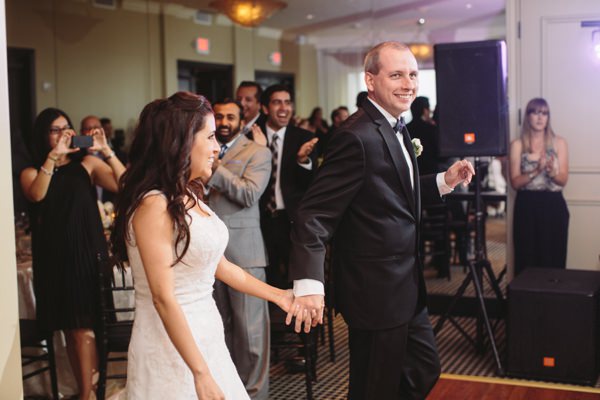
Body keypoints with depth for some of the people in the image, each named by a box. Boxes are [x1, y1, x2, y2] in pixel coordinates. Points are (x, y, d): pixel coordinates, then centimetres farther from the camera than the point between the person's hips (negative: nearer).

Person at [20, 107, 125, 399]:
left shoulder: (87, 164, 4)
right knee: (70, 331, 9)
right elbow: (36, 195, -15)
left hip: (87, 253, -2)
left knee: (84, 329, -7)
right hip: (53, 258, 3)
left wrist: (106, 152, -17)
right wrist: (53, 156, -20)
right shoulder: (31, 173, 8)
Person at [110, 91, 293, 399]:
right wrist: (201, 373, -22)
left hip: (205, 334, 8)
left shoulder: (189, 198, 8)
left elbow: (219, 266, 16)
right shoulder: (154, 206, -19)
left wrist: (278, 296, 19)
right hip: (171, 341, -8)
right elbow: (163, 298, -22)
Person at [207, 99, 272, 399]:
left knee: (250, 329, -3)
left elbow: (250, 194, -14)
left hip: (243, 250, -5)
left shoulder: (257, 152, 0)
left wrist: (214, 167, -15)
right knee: (221, 325, 14)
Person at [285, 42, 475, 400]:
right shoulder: (358, 137, -22)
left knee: (425, 371, 22)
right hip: (376, 292, -9)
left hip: (407, 287, 9)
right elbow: (314, 215, -25)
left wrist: (445, 181, 6)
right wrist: (309, 285, -33)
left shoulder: (397, 128, 8)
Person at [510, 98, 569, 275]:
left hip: (553, 206, 1)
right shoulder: (517, 145, 2)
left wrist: (551, 171, -19)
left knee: (553, 258, 0)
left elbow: (563, 180, 1)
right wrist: (537, 171, -18)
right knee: (526, 259, 1)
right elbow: (515, 182, -4)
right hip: (527, 207, 0)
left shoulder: (559, 143, 5)